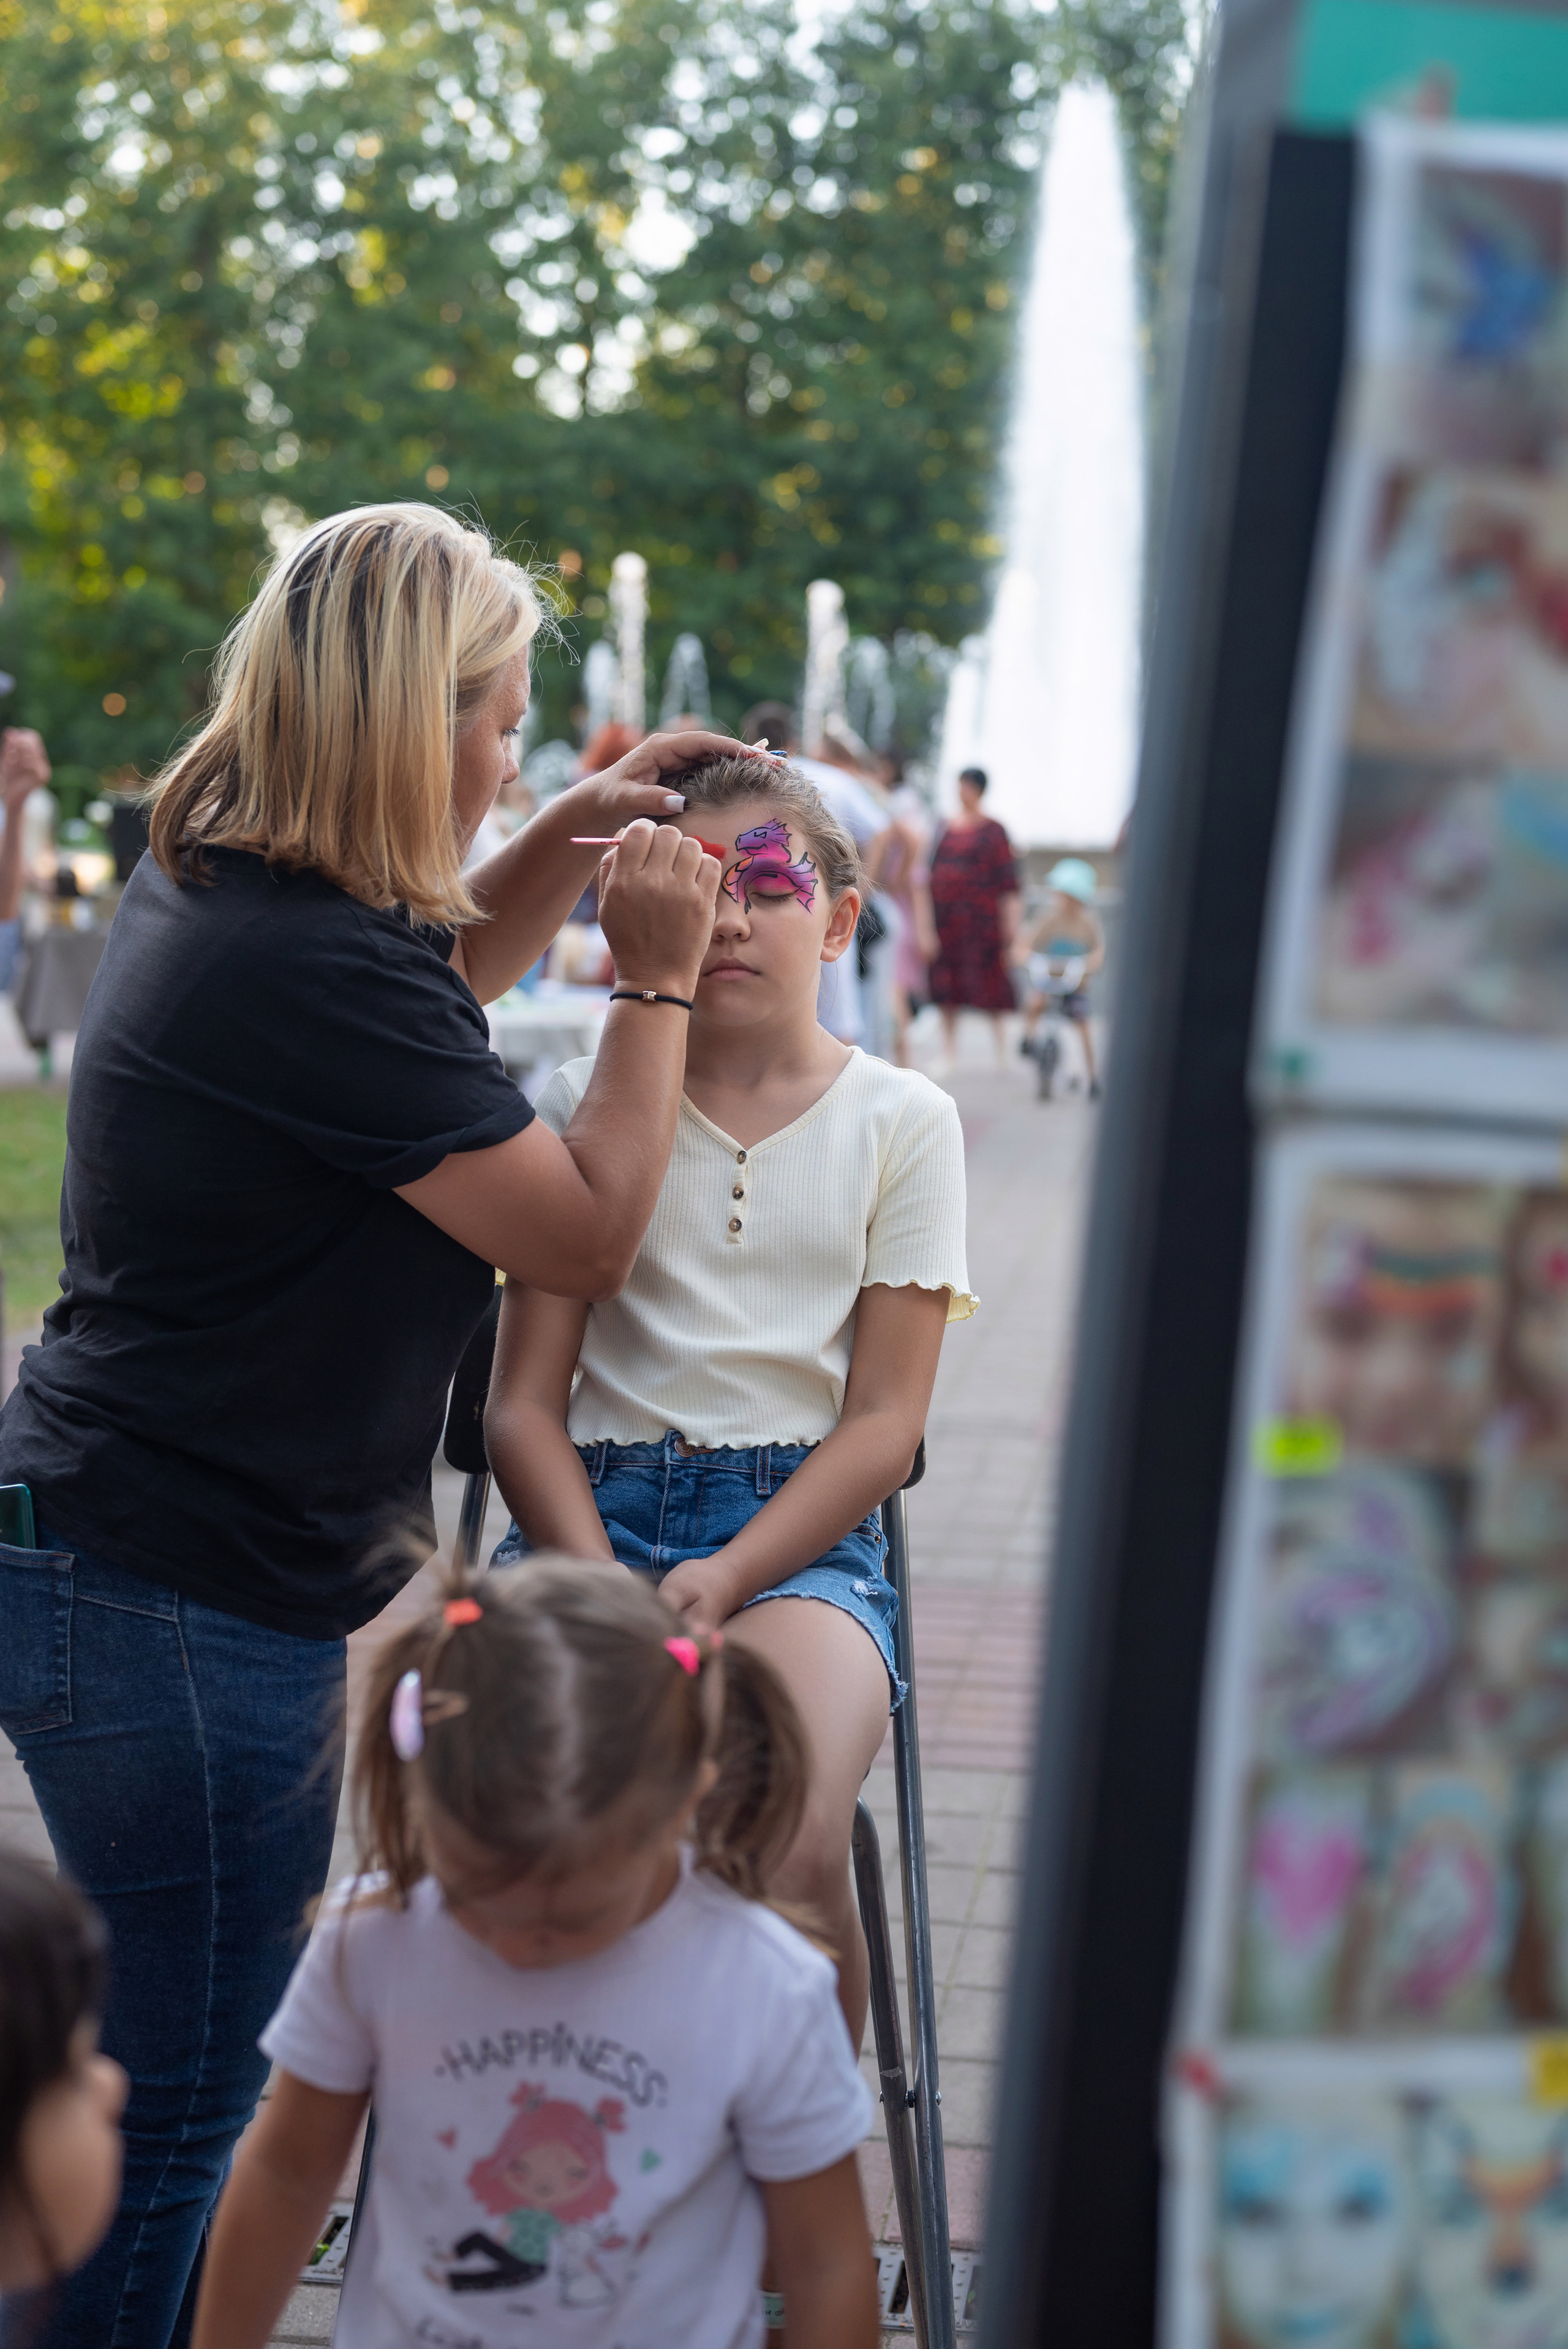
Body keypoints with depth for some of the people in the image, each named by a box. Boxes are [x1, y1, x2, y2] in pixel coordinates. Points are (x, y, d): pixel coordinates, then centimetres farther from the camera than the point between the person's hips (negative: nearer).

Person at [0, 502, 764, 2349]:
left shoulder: (205, 887, 7)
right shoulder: (317, 968, -23)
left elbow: (425, 989, 28)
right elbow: (588, 1236, -16)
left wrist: (570, 840, 15)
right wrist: (654, 979, -7)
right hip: (189, 1606, -11)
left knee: (165, 2081, 22)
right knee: (185, 2125, 1)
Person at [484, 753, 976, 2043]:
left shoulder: (902, 1122, 10)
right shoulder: (582, 1102, 12)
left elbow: (885, 1420, 4)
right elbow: (523, 1403, 7)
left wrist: (727, 1578, -13)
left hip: (801, 1528, -1)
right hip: (590, 1512, 1)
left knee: (791, 1852, -31)